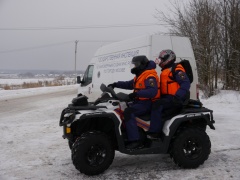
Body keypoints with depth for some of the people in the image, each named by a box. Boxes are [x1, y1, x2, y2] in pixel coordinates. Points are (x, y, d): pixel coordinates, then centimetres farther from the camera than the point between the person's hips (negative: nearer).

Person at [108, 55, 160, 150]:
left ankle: (135, 141, -33)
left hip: (147, 103, -11)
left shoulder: (150, 76, -14)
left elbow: (153, 91, -28)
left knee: (128, 112, -30)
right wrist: (116, 84, 16)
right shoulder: (140, 76, 20)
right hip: (139, 101, 11)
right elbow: (129, 84, 28)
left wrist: (137, 94, -35)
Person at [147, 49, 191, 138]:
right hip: (167, 97, 10)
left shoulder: (176, 69, -8)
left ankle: (154, 133, -32)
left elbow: (186, 84, -18)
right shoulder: (165, 71, 23)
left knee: (157, 105, -29)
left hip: (174, 99, -10)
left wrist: (177, 97, -28)